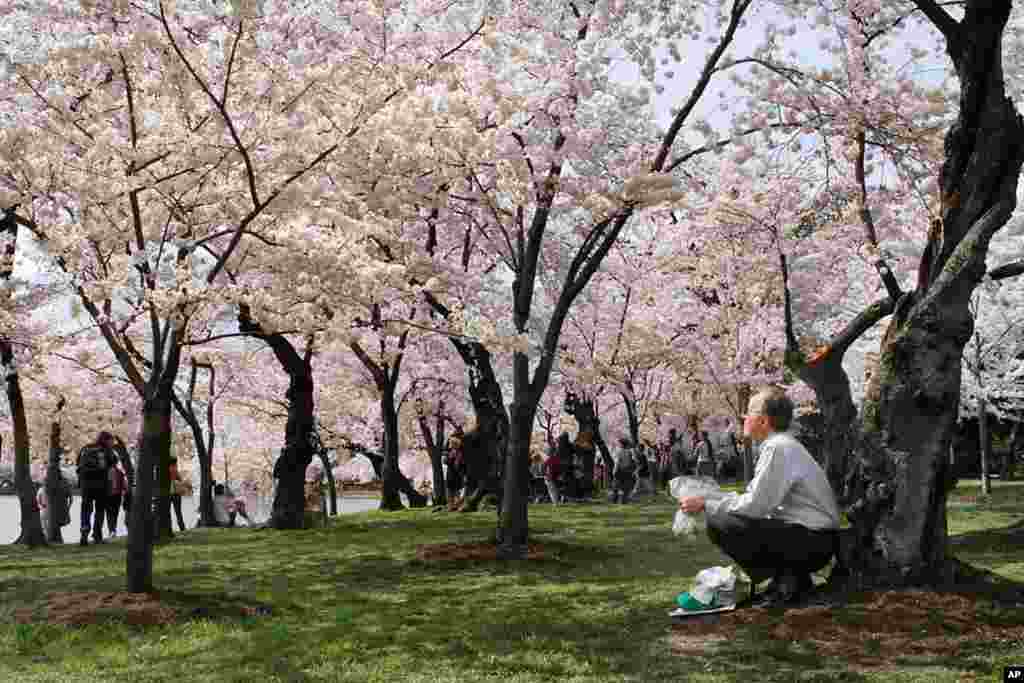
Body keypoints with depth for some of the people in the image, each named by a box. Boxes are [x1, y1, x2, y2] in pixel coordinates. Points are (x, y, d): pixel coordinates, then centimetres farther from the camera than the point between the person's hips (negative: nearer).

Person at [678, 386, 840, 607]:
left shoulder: (778, 448, -16)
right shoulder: (779, 445, 14)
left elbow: (756, 506, -20)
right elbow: (758, 499, 17)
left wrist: (706, 505, -10)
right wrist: (711, 502, 11)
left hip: (811, 542, -10)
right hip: (812, 540, 10)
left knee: (719, 525, -18)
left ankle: (787, 581, -8)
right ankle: (792, 578, 12)